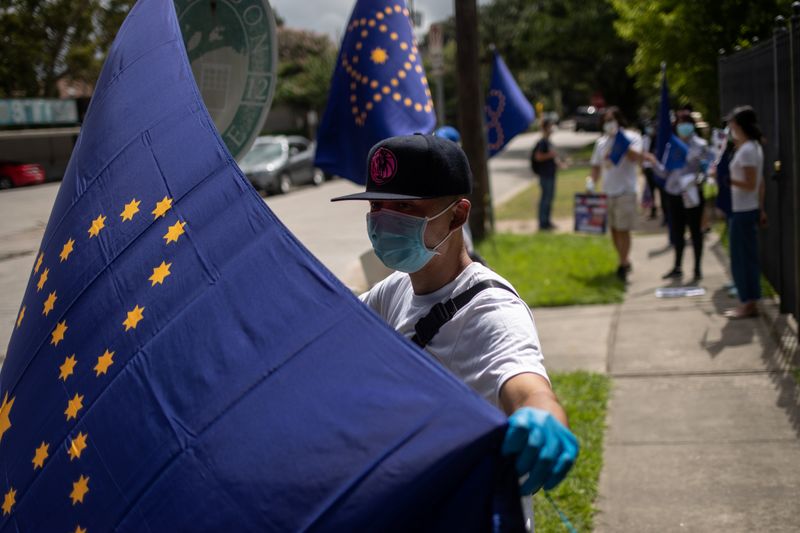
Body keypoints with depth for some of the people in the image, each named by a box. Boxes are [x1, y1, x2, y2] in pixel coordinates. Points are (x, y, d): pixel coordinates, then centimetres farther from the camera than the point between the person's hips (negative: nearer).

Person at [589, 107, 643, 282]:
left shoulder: (632, 137, -2)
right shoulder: (601, 141, 13)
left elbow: (636, 158, -19)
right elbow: (596, 166, 17)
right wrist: (592, 182, 3)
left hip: (625, 191, -5)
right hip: (607, 192, 6)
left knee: (623, 229, -7)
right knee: (613, 229, 10)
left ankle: (623, 264, 0)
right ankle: (624, 261, 24)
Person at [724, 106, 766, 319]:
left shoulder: (746, 150, -18)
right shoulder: (754, 147, 12)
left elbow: (751, 184, -21)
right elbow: (760, 183, 15)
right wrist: (761, 209, 19)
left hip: (743, 211, -10)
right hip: (749, 209, 10)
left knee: (742, 257, -3)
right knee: (746, 257, 13)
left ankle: (749, 304, 3)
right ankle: (748, 301, 20)